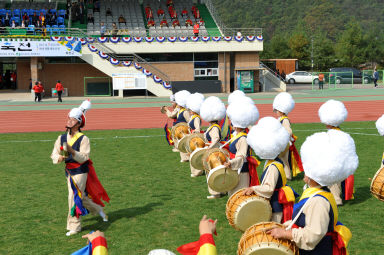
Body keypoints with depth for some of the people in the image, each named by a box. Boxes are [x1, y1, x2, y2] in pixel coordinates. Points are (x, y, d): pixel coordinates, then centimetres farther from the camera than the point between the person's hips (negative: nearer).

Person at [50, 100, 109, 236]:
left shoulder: (83, 139, -12)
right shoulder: (61, 138, 4)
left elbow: (83, 157, -19)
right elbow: (54, 155, 3)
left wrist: (71, 151, -33)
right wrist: (60, 157, -19)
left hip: (81, 171, -6)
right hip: (69, 171, 6)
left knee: (74, 197, -9)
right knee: (81, 196, 17)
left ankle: (74, 226, 3)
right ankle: (99, 209, 41)